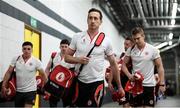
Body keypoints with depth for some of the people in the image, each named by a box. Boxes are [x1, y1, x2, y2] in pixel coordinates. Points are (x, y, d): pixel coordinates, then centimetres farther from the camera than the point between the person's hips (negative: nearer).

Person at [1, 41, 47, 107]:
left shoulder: (36, 61, -8)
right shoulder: (16, 59, -3)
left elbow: (43, 74, -1)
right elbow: (9, 72, 1)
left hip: (30, 90, -3)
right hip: (18, 91, 3)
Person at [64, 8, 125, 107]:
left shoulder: (105, 41, -1)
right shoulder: (77, 37, 2)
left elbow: (113, 64, 4)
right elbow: (67, 57, 6)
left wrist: (119, 86, 4)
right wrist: (78, 59, -15)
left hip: (96, 82, -2)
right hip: (79, 81, 2)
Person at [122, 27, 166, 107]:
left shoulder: (153, 49, -7)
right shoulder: (130, 50, 0)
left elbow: (159, 67, -3)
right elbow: (124, 64, 6)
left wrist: (162, 84, -8)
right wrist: (129, 75, -12)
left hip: (149, 85, -2)